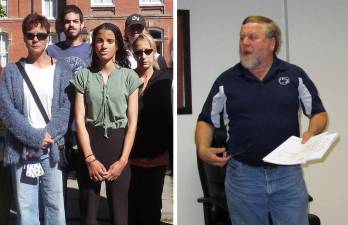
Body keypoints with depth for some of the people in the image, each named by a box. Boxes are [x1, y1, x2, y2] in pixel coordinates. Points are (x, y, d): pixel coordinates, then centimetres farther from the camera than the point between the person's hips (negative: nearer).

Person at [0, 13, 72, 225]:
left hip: (53, 150, -1)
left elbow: (66, 109, -2)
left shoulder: (62, 70, 4)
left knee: (55, 205, 4)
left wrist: (46, 136, -14)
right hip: (21, 150, 1)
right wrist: (35, 137, -13)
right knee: (25, 208, 6)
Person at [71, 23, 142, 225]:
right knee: (88, 208, 6)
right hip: (90, 144, 1)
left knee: (119, 208, 4)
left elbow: (132, 122, -2)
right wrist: (90, 158, -12)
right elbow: (80, 120, -3)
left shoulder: (129, 76, 1)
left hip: (118, 143, 0)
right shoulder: (84, 75, 3)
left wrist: (122, 160, -11)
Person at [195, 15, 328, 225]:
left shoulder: (295, 75, 4)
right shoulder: (226, 81, 3)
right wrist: (203, 149, -9)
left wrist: (312, 133, -12)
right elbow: (206, 121, 8)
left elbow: (319, 113, 9)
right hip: (243, 175, 1)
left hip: (288, 173, 0)